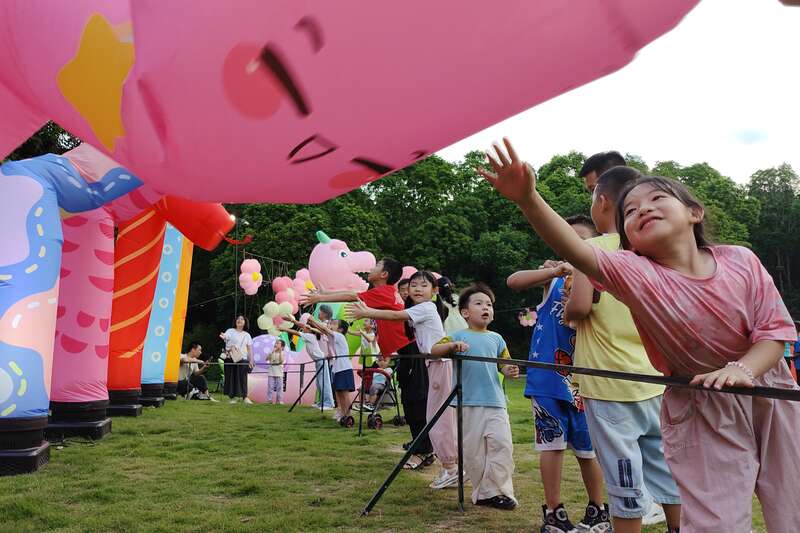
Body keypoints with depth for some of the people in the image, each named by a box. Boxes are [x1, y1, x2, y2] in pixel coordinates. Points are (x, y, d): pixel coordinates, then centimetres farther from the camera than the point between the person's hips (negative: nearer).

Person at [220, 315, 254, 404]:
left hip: (242, 359, 1)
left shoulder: (247, 335, 14)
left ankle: (245, 396, -6)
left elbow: (249, 348, 11)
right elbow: (225, 336, -15)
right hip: (230, 358, -1)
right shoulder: (230, 331, 6)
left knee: (242, 378, -6)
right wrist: (223, 337, -40)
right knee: (231, 377, -1)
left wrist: (251, 360, 2)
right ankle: (233, 397, 5)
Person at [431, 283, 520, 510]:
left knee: (502, 444, -6)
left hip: (495, 401, 2)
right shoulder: (459, 336, 2)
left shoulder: (496, 338, 11)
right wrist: (453, 345, -25)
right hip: (469, 402, -2)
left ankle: (496, 490, 7)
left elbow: (503, 364, 16)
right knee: (473, 450, 4)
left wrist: (509, 370, -7)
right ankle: (482, 492, 20)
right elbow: (434, 350, -7)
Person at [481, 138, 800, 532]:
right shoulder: (635, 274, -19)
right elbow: (577, 251, -38)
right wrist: (528, 199, -53)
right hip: (702, 414, -3)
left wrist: (742, 369, -28)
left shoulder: (741, 260, -10)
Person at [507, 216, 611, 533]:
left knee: (587, 447, 10)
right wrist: (554, 271, -29)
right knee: (552, 442, 7)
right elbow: (513, 282, -14)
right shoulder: (554, 276, 2)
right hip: (547, 375, 0)